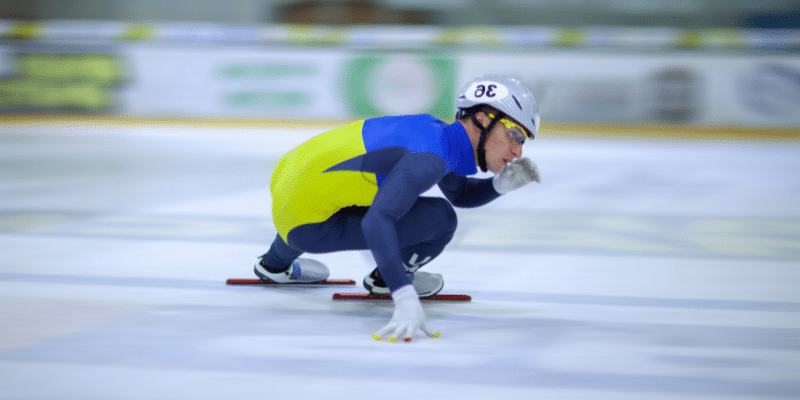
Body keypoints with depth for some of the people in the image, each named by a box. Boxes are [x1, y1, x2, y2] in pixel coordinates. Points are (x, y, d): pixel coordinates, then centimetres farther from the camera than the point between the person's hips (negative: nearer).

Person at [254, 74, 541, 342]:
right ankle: (386, 280, 13)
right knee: (439, 219, -15)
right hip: (309, 227, -9)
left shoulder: (436, 132, 5)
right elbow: (376, 223, -36)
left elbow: (460, 194, 23)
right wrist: (405, 298, -42)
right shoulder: (430, 158, -23)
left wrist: (500, 185, 4)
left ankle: (276, 264, 55)